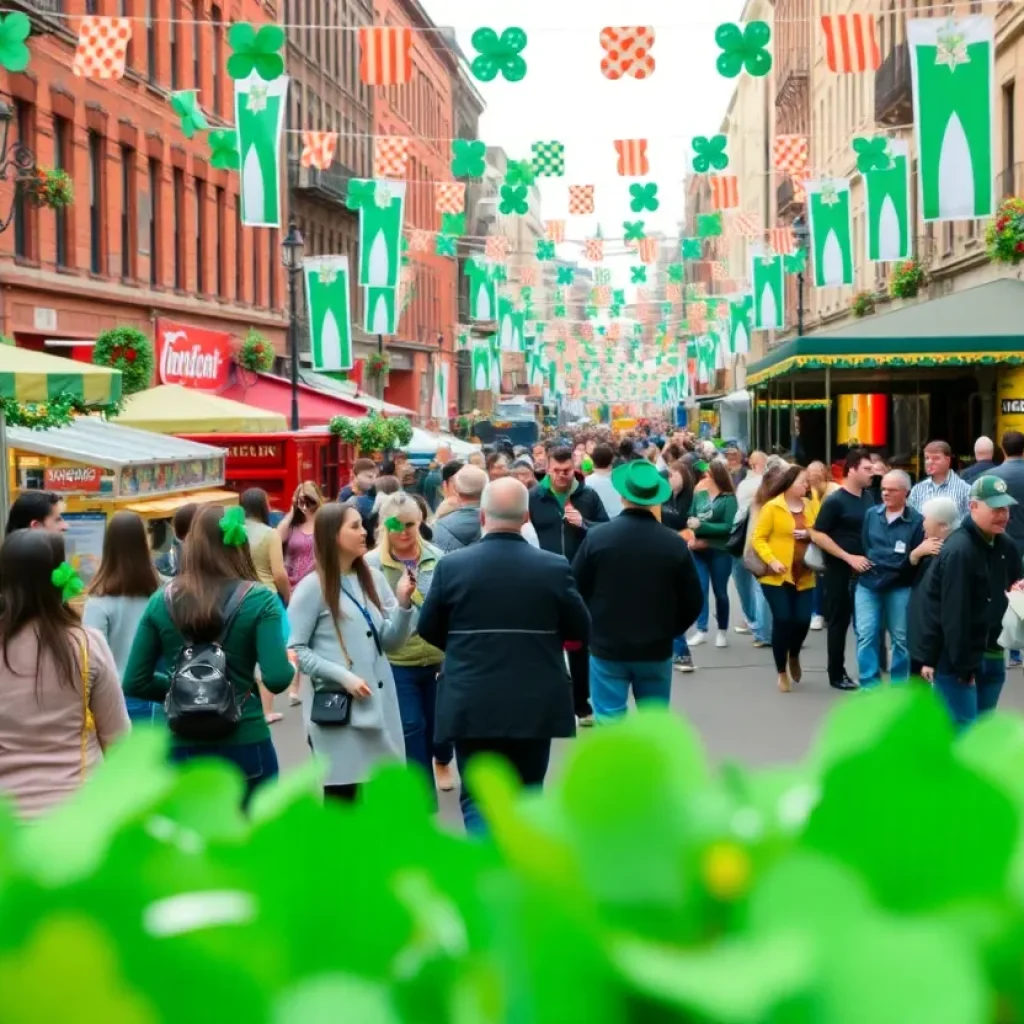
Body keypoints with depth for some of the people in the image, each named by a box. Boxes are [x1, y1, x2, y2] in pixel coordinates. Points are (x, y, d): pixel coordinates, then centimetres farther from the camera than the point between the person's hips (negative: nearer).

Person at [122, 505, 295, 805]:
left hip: (182, 749, 2)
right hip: (245, 746, -2)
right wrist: (290, 665, 5)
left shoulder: (162, 601, 0)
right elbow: (277, 679, -17)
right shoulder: (258, 600, -8)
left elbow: (134, 683, 0)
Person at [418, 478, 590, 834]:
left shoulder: (451, 566, -8)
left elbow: (428, 630, 3)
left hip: (471, 705, -1)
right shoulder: (554, 567, -8)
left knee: (477, 797, 5)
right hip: (535, 704, 1)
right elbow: (580, 631, 3)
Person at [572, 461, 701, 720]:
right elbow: (692, 602, -2)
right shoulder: (674, 543, -8)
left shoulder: (596, 538, -11)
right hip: (656, 650, 1)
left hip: (607, 647, -1)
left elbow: (576, 591, -3)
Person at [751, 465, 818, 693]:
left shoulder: (811, 506, 7)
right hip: (777, 576, -4)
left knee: (803, 620, -3)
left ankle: (794, 657, 30)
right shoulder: (772, 507, -6)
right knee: (782, 620, -6)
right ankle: (782, 672, 12)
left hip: (804, 576, 4)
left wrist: (810, 534, -8)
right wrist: (771, 561, -18)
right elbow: (758, 539, -6)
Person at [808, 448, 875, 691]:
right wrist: (849, 558, -17)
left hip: (865, 570, 6)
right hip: (840, 571, -6)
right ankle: (837, 675, 11)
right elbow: (817, 535, -14)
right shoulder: (835, 501, -11)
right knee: (839, 623, 3)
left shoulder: (868, 498, 7)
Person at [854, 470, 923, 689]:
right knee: (866, 635, -3)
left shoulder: (916, 521, -10)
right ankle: (870, 686, 2)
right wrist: (862, 565, -1)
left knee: (901, 638, 9)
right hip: (868, 584, 3)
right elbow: (862, 546, 11)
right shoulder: (871, 514, 5)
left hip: (900, 587, -3)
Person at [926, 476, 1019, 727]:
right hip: (957, 657, -8)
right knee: (962, 728, -7)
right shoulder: (958, 551, -20)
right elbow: (954, 614, -22)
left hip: (990, 655, 8)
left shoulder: (1006, 548, 6)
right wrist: (962, 665, -21)